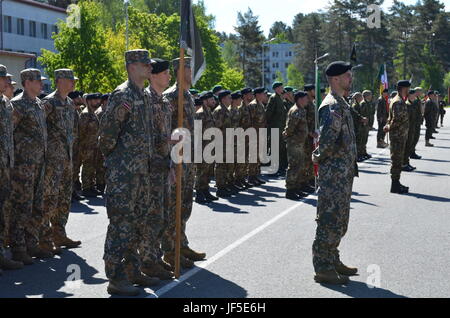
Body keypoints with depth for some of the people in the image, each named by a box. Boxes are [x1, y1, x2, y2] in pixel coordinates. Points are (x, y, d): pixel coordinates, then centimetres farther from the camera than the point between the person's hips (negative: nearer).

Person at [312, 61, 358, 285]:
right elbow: (329, 139, -29)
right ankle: (323, 269, 2)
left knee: (339, 221, 17)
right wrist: (319, 157, -12)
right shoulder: (332, 105, -18)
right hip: (334, 172, -10)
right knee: (330, 220, -4)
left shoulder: (341, 104, 16)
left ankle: (332, 261, 28)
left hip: (344, 172, 10)